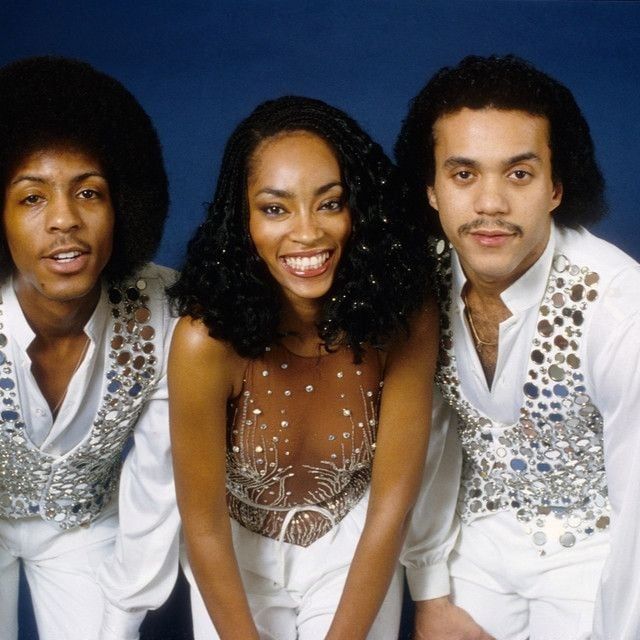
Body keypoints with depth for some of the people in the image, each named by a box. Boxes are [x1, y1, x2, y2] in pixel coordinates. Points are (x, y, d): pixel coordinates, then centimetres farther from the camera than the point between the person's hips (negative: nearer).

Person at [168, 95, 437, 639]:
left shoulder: (406, 322, -25)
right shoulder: (207, 340, -30)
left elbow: (392, 502, -17)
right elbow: (203, 525, -19)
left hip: (353, 549, 1)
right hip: (237, 555, -1)